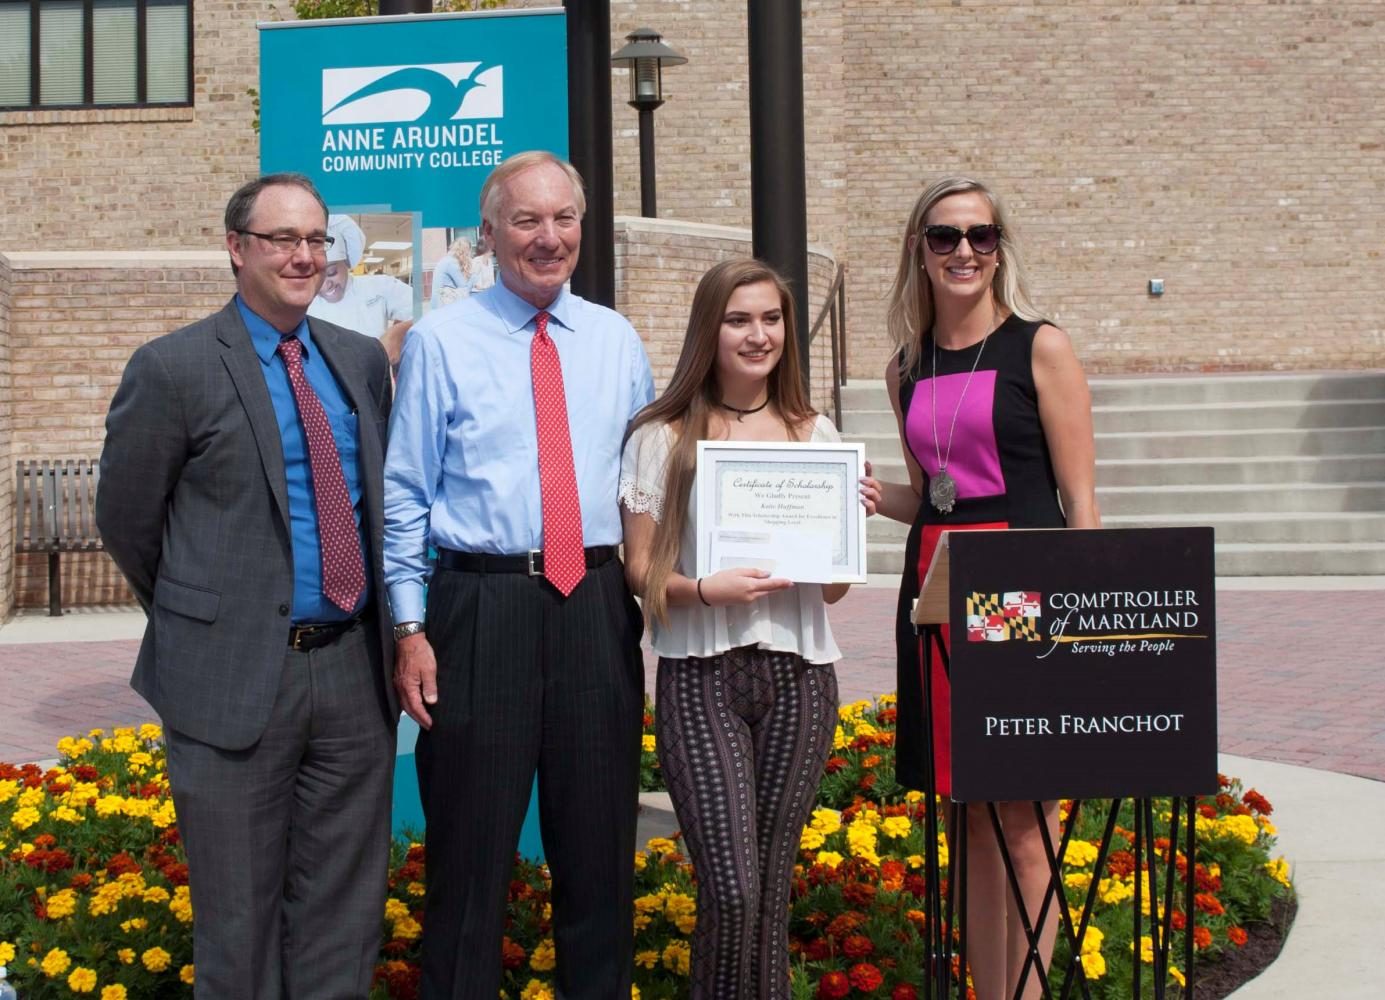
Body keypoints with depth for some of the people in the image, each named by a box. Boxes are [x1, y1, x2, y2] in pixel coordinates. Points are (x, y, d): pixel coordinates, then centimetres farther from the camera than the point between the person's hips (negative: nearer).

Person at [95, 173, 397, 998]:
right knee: (240, 916, 7)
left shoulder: (362, 361, 9)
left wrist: (387, 631, 12)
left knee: (344, 916, 12)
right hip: (236, 676, -4)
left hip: (354, 668, 5)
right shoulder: (174, 369, -7)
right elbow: (126, 520, 1)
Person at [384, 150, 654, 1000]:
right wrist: (409, 627, -6)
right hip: (482, 605, -3)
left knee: (601, 846, 10)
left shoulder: (618, 341, 11)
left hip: (599, 608, 3)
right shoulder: (442, 341, 1)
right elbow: (405, 495, 0)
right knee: (472, 847, 3)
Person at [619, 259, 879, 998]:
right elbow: (641, 572, 1)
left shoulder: (815, 436, 9)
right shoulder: (662, 438, 0)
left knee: (774, 882, 7)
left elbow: (833, 589, 11)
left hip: (799, 674, 3)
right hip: (702, 675, -3)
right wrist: (707, 589, -17)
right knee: (731, 888, -11)